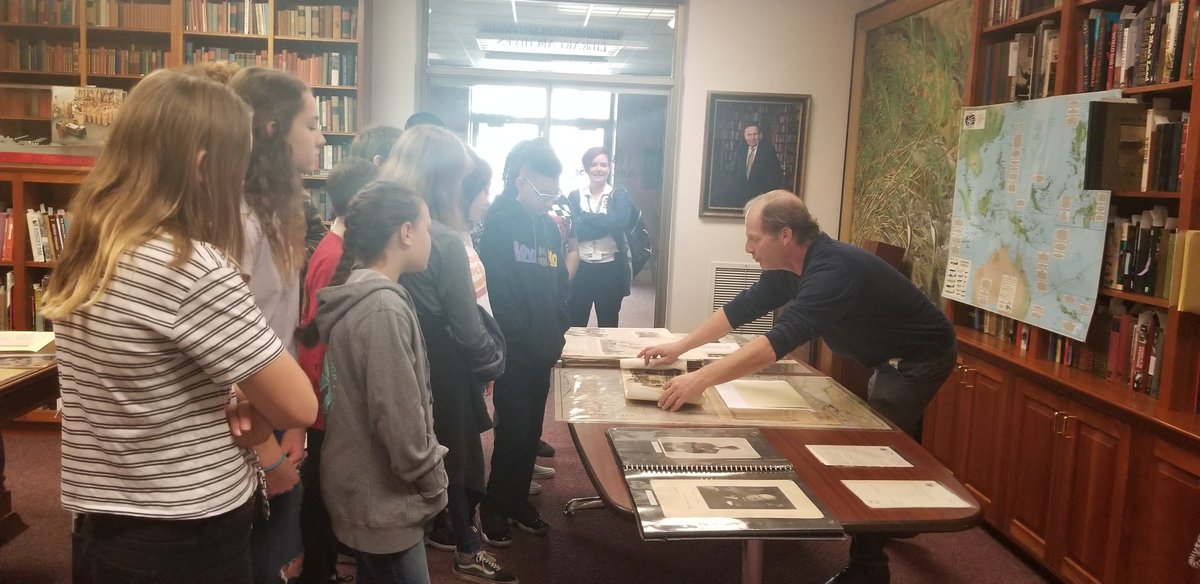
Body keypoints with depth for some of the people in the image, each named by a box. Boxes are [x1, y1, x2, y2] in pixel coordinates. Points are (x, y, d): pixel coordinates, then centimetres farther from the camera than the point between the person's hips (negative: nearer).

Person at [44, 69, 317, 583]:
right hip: (186, 540, -8)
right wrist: (248, 422, 2)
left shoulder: (85, 258, 2)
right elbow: (299, 407, -18)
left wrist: (224, 409, -3)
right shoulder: (193, 268, -24)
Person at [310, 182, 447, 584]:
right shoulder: (383, 308, -24)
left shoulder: (358, 295, 7)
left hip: (366, 488, 10)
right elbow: (397, 414, -24)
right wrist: (433, 480, -11)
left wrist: (426, 472, 15)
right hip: (384, 496, -9)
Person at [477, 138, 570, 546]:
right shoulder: (498, 224, -11)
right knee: (513, 429, -1)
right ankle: (494, 507, 15)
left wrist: (558, 333, 2)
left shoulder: (549, 226, 11)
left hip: (542, 350, 7)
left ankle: (518, 500, 27)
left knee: (532, 429, 13)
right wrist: (523, 339, -15)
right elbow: (496, 291, -17)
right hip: (513, 350, -6)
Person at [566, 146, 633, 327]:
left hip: (610, 268, 0)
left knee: (608, 326, 9)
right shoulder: (574, 196, 6)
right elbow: (573, 230, -9)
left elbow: (620, 222, -16)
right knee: (575, 325, 6)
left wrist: (585, 217, -12)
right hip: (580, 267, 1)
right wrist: (606, 223, -17)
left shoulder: (620, 196, 4)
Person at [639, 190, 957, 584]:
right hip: (894, 357, 10)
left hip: (921, 357, -10)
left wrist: (701, 380, -50)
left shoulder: (832, 270, -37)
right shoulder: (788, 268, -6)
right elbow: (742, 308, 2)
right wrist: (679, 347, -2)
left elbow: (781, 339, -46)